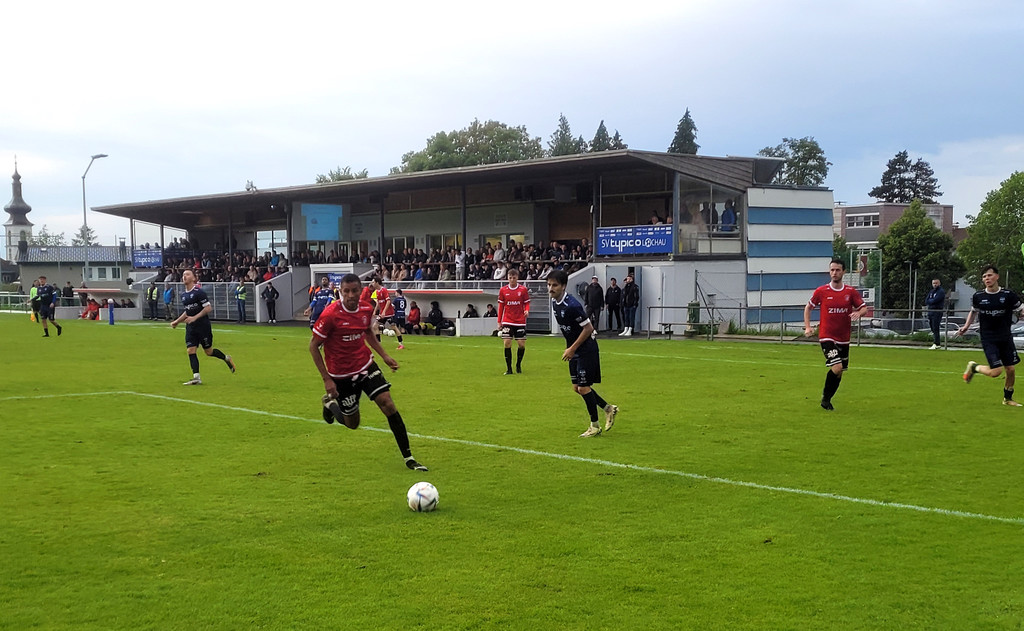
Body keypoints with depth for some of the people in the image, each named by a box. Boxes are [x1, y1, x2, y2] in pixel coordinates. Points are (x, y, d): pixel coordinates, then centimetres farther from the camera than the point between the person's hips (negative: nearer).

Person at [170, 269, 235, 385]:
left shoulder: (199, 292, -13)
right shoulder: (183, 295, 11)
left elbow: (209, 308, -17)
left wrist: (194, 318, -22)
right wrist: (176, 322, 19)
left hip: (203, 325, -7)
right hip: (190, 327, 7)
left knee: (209, 352, 1)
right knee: (190, 350, -6)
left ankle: (226, 358, 28)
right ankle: (196, 378, -7)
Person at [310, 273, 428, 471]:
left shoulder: (367, 309, -5)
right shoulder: (330, 315, -22)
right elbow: (313, 346, -14)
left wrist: (384, 355, 7)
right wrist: (326, 379, -17)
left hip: (366, 366, 4)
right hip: (341, 375, -4)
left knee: (388, 404, -12)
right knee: (352, 424, 7)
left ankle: (408, 457, -4)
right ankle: (330, 402, 41)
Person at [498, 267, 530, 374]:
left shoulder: (523, 289, -1)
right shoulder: (503, 290, 3)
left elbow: (527, 303, 5)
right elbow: (500, 306, 8)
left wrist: (526, 311, -18)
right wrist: (499, 322, 6)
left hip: (520, 321, 0)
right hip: (507, 321, 0)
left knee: (522, 344, -1)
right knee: (507, 343, -8)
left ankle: (518, 365, 22)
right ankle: (509, 368, 0)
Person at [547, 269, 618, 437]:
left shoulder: (572, 305, -25)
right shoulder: (554, 302, 3)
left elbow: (588, 328, -22)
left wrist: (572, 349, -19)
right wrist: (569, 348, 15)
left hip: (586, 349, -9)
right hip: (574, 350, 9)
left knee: (583, 387, -5)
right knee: (577, 387, 11)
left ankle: (595, 426, 9)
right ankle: (608, 408, 28)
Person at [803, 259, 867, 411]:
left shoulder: (851, 292, 1)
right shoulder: (821, 291, -3)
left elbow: (864, 307, 7)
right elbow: (808, 307, 10)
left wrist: (858, 313, -17)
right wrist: (807, 327, -1)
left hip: (844, 338, 4)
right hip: (827, 337, -4)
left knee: (839, 372, 9)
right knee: (837, 367, -20)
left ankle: (827, 399, 28)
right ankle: (825, 397, 0)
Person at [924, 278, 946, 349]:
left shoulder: (941, 291, -5)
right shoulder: (931, 292, 20)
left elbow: (935, 300, -16)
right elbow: (926, 301, 9)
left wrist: (930, 301, 2)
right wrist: (932, 301, -8)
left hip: (937, 311, -8)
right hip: (930, 311, 8)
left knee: (935, 328, -12)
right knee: (932, 329, 8)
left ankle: (935, 343, -13)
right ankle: (938, 343, 15)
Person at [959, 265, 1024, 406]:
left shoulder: (1008, 295, -7)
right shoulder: (978, 297, -3)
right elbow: (974, 311, 17)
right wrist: (966, 326, 6)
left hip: (1006, 337, 2)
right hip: (988, 339, -2)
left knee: (1011, 370, 5)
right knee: (995, 372, -13)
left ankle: (1008, 398, 27)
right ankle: (974, 367, 17)